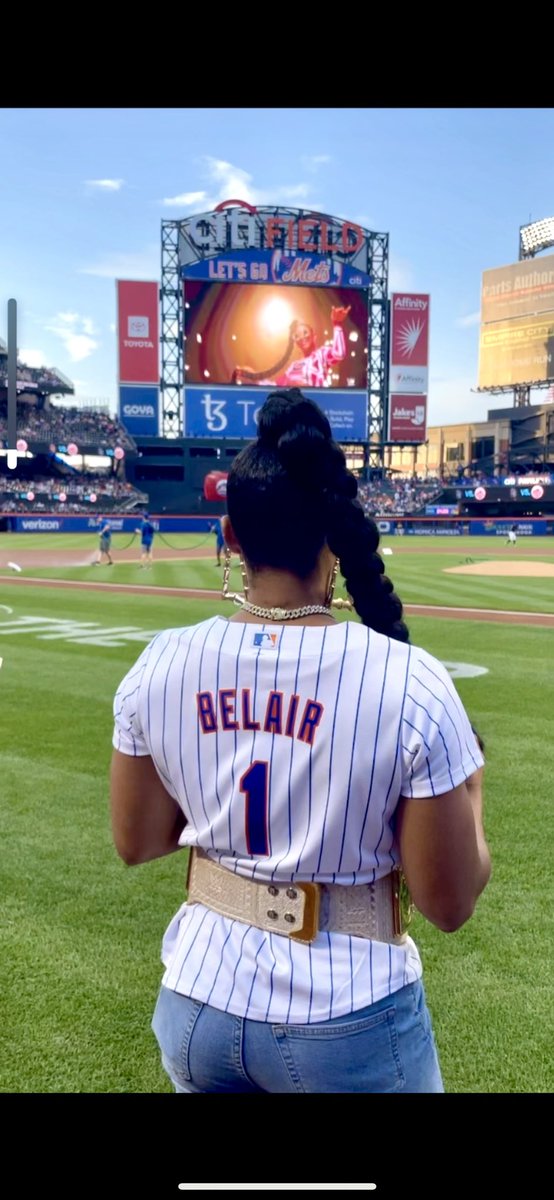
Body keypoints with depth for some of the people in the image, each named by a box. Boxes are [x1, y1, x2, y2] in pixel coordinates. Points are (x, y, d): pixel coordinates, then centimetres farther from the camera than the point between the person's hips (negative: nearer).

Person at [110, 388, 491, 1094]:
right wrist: (469, 792, 3)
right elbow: (449, 903, -14)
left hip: (196, 1002, 3)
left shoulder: (159, 666, -11)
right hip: (350, 1024, -2)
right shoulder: (411, 683, -21)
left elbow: (135, 843, 1)